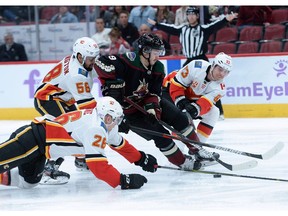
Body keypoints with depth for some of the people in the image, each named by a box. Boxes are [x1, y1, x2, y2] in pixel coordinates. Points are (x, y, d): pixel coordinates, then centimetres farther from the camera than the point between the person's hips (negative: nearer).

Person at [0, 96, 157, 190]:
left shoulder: (106, 125, 5)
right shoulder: (95, 129, -25)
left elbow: (120, 144, 24)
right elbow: (97, 165, -29)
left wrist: (141, 159, 25)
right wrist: (123, 181, -29)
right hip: (34, 137, -10)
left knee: (28, 181, 17)